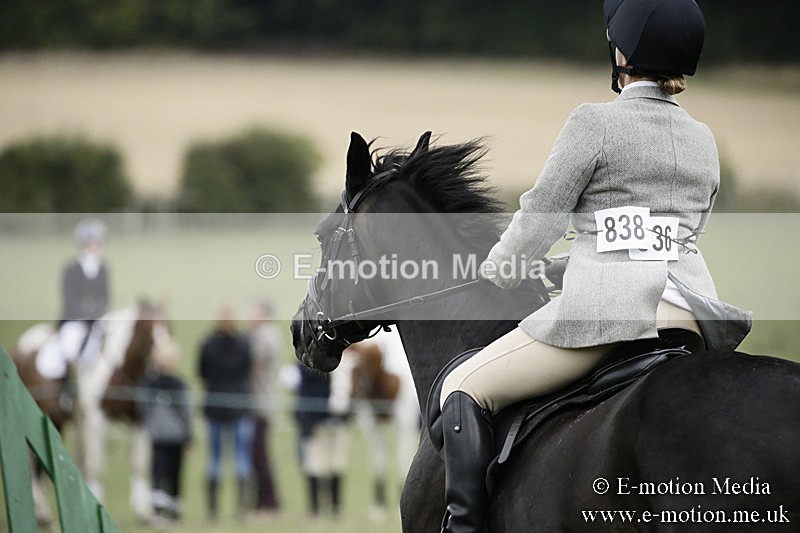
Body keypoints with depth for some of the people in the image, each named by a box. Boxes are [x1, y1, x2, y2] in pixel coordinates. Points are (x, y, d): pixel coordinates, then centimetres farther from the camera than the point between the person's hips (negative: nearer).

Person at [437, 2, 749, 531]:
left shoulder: (596, 122, -4)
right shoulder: (703, 139, 16)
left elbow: (540, 220, -1)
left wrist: (496, 275, 18)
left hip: (610, 308, -7)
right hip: (692, 307, 7)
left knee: (466, 389, 2)